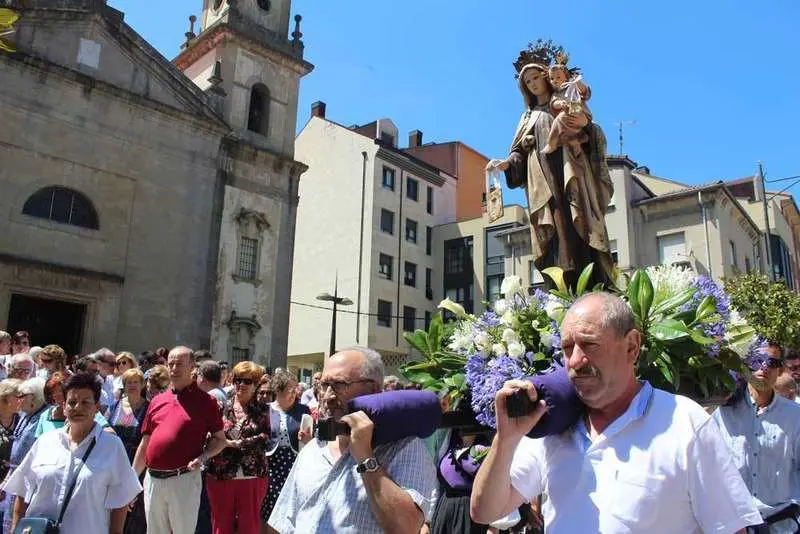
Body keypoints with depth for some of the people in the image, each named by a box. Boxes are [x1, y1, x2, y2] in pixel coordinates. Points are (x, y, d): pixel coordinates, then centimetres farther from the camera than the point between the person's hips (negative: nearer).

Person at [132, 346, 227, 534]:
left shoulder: (205, 401, -3)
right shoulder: (157, 401, 11)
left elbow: (221, 440, 1)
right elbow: (144, 444, 16)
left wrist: (203, 457, -17)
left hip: (184, 480, -5)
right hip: (152, 479, 5)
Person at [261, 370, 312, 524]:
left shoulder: (303, 410, 2)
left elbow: (311, 440, 9)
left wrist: (307, 439, -11)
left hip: (295, 465, 0)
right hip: (271, 466, 0)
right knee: (269, 514, 5)